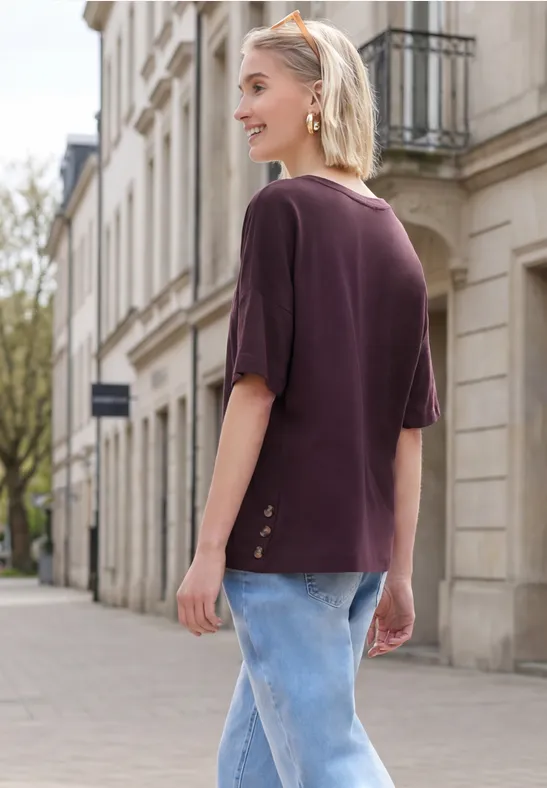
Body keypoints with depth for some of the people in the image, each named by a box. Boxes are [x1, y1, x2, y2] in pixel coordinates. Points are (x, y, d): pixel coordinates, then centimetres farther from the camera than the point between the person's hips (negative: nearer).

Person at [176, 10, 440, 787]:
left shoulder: (282, 209, -7)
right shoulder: (395, 239, 13)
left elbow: (256, 385, -13)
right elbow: (410, 427, 12)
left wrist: (209, 547, -11)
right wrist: (398, 574, 15)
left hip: (284, 539, -7)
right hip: (360, 549, 7)